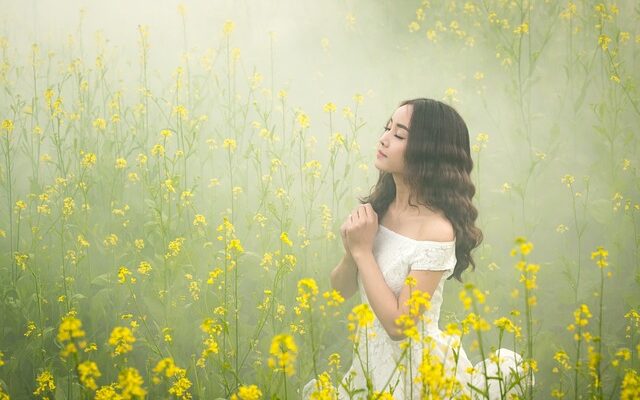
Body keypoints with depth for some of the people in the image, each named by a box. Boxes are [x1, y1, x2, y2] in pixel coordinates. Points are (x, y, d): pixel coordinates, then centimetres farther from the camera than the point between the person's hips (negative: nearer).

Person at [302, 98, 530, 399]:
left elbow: (399, 325, -23)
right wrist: (351, 251, -17)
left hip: (413, 370, -7)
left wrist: (363, 250, -21)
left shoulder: (436, 229, -23)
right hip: (371, 361, 7)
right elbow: (341, 289, 3)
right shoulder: (378, 208, -3)